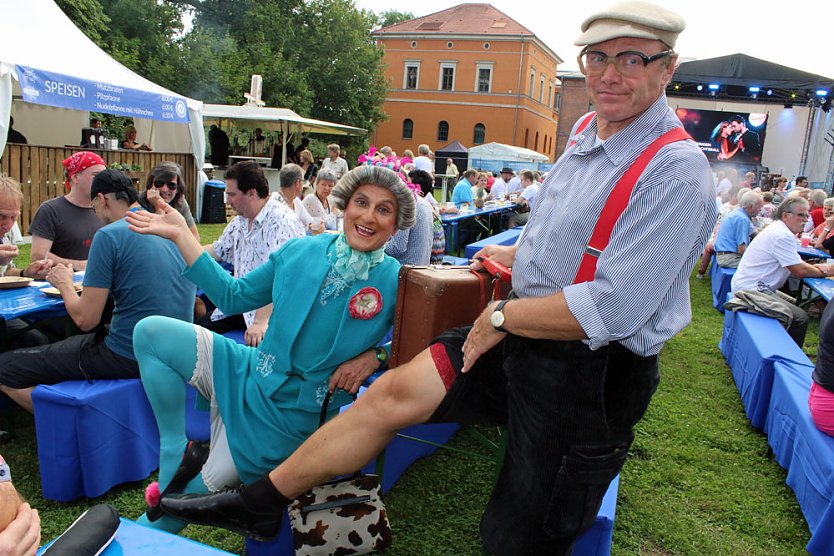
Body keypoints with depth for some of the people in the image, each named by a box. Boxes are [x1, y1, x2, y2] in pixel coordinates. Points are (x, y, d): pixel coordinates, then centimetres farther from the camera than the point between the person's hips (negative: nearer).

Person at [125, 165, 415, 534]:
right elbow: (234, 295, 3)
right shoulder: (300, 251, -3)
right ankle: (175, 450, 1)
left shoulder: (396, 283, -13)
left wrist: (374, 357, -20)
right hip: (250, 375, 4)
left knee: (193, 493, 0)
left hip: (294, 413, -4)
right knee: (151, 332, -7)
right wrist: (180, 235, 1)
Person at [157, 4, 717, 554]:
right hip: (520, 337, 7)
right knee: (395, 391, -1)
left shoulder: (677, 172, -19)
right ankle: (258, 502, 14)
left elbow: (611, 311, -26)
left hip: (593, 375, -7)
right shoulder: (588, 131, 7)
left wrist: (503, 315, -16)